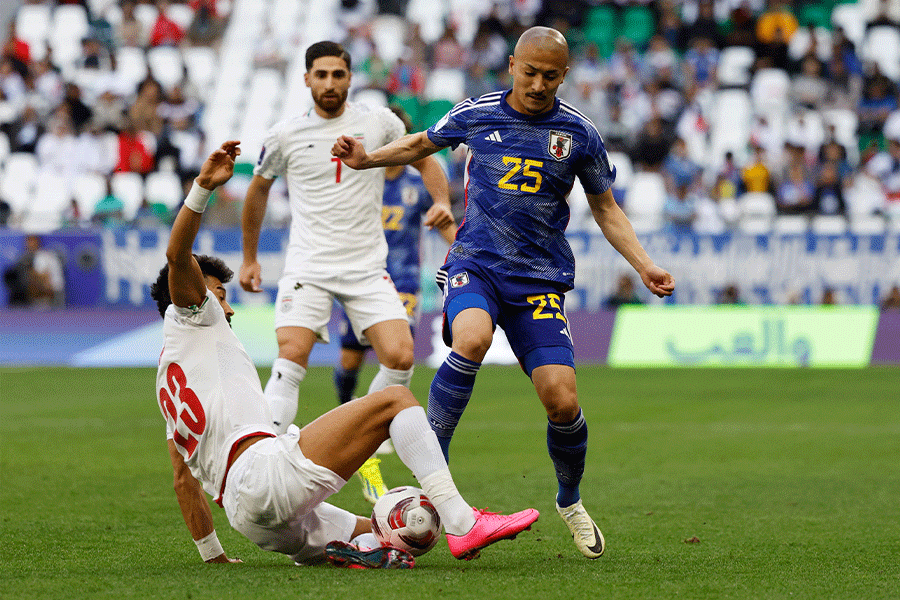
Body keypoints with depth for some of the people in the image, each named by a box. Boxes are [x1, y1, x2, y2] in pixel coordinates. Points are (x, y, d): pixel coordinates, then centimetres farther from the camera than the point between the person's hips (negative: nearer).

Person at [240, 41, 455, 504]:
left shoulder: (379, 123, 2)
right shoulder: (285, 136, 1)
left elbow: (425, 160, 16)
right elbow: (259, 188, 18)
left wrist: (441, 203, -3)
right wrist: (249, 257, 21)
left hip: (367, 269, 1)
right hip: (308, 269, -1)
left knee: (400, 357, -15)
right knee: (291, 357, -21)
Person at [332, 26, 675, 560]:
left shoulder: (579, 134, 3)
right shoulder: (475, 115, 3)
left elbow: (606, 208, 14)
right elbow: (422, 144, 22)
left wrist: (645, 266, 3)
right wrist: (367, 159, 7)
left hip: (541, 277, 1)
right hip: (475, 262, -1)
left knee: (562, 400, -11)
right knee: (472, 339, -35)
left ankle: (571, 501, 19)